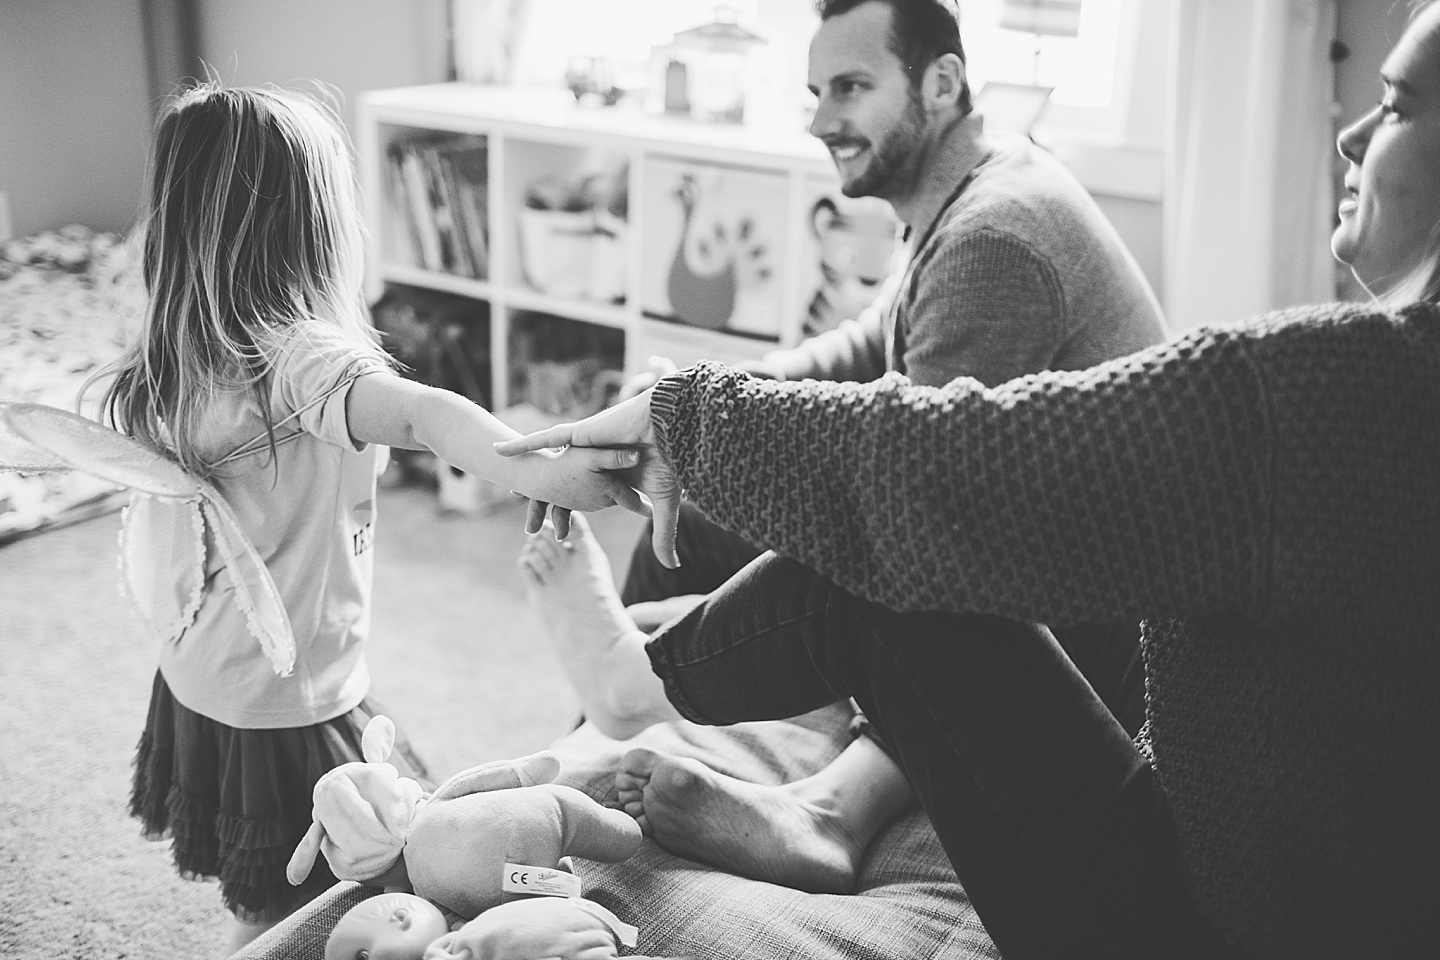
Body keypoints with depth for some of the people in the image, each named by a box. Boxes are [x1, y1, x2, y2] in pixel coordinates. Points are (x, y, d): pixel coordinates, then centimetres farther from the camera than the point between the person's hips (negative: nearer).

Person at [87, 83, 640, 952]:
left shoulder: (161, 366, -1)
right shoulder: (301, 356, -26)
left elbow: (146, 534, 10)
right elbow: (416, 414, -46)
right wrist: (533, 468, -58)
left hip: (194, 681, 8)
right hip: (292, 701, -8)